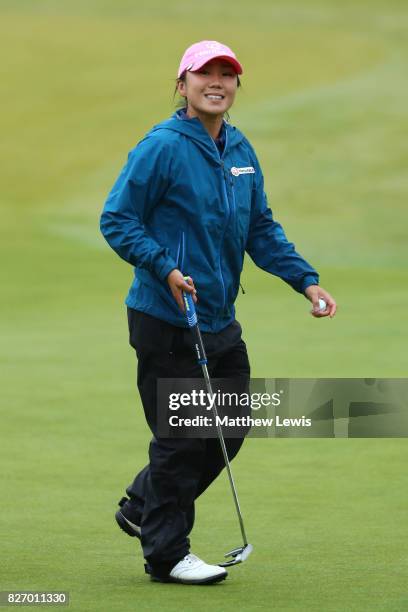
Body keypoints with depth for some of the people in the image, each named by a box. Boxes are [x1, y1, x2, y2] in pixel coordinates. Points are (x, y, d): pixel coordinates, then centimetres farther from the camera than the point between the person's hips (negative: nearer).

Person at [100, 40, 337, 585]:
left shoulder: (241, 151, 11)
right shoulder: (162, 147, -13)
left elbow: (261, 229, 16)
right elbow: (116, 219, -12)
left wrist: (306, 280, 5)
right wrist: (166, 270, -22)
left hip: (221, 322, 8)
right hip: (166, 320, -8)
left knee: (231, 429, 13)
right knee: (180, 439, -3)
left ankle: (142, 506, 31)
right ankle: (166, 553, 11)